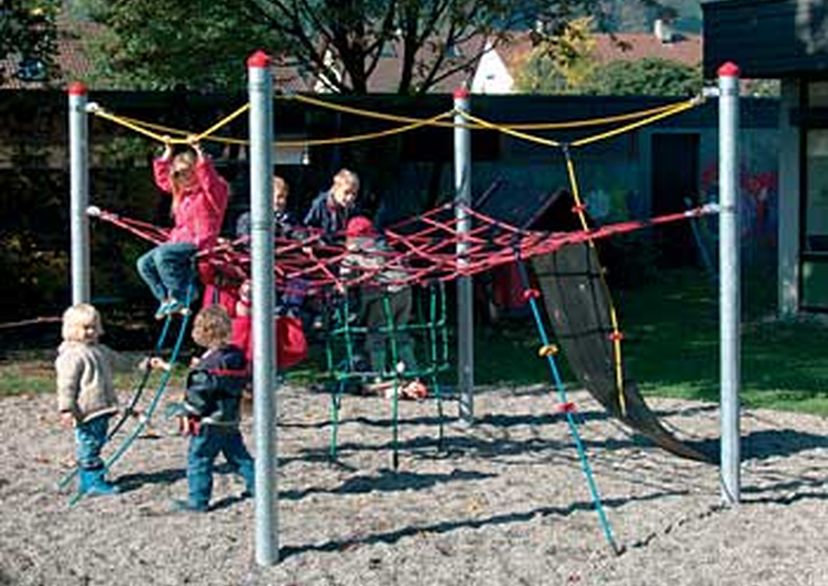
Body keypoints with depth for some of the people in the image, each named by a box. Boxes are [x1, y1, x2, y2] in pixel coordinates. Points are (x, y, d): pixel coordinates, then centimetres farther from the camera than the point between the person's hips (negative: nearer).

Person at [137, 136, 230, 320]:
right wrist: (167, 153, 25)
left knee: (162, 254, -31)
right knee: (145, 263, -4)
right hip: (180, 240, 9)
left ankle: (179, 296, -24)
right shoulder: (182, 192, 19)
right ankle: (166, 298, -3)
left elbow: (208, 177, -26)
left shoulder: (213, 191, -5)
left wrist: (198, 151, -27)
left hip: (199, 242, -9)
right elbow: (162, 179, 29)